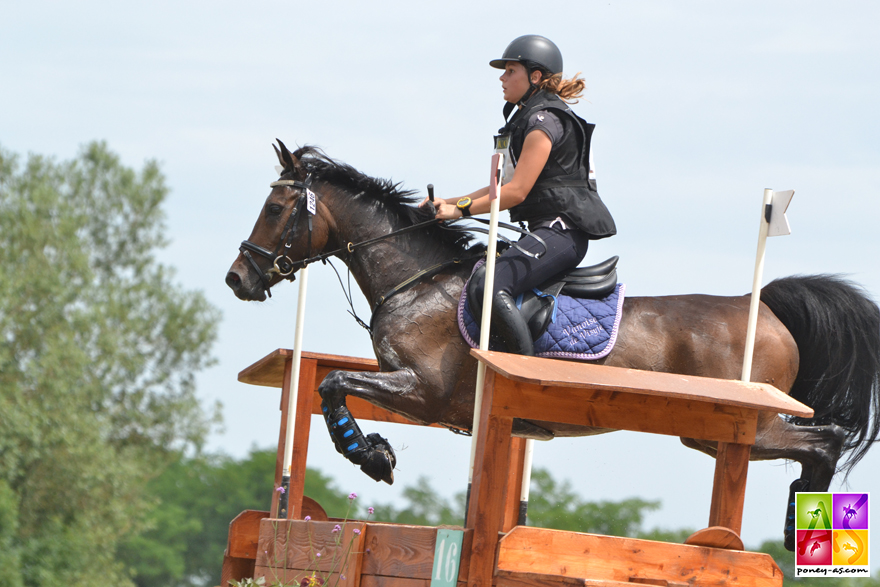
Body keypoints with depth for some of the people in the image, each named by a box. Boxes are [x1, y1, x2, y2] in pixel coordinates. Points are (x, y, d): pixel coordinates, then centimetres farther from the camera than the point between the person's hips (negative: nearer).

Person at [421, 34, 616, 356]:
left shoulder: (545, 121, -12)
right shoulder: (527, 118, 21)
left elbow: (516, 192, -18)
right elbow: (503, 185, 22)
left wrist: (461, 209, -12)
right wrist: (448, 203, 13)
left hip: (561, 231, -11)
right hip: (550, 231, 11)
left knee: (493, 288, -31)